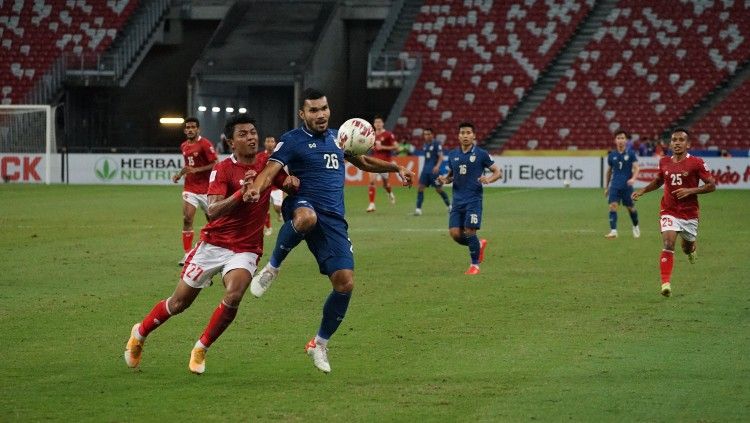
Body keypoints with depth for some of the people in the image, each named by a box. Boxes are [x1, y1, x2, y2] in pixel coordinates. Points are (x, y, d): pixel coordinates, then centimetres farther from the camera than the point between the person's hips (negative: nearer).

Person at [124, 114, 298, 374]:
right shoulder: (224, 169, -11)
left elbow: (290, 186, 14)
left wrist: (292, 181, -10)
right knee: (179, 302, 7)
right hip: (214, 244, -2)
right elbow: (212, 211, -22)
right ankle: (140, 333, 36)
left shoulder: (267, 165, 1)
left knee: (233, 296, -27)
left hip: (246, 250, 2)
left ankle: (201, 349, -6)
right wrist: (241, 193, -37)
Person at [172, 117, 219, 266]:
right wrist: (180, 174, 7)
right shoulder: (184, 146, 10)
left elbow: (215, 164, -16)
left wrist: (195, 170, -21)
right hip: (190, 188, 5)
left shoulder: (205, 144, -11)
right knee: (187, 219, -10)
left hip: (205, 188, -5)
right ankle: (187, 253, -9)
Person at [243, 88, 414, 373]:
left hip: (333, 219, 5)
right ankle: (272, 268, -20)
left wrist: (395, 168, 26)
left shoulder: (337, 137, 20)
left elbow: (363, 162, 38)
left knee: (345, 283, -6)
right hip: (302, 205, -5)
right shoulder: (292, 141, 0)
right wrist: (256, 188, -37)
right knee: (307, 217, -45)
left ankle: (320, 344, 14)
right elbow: (271, 170, -15)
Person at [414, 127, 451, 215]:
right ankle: (418, 209, -8)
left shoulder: (437, 144, -8)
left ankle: (449, 206, 20)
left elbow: (440, 157, -14)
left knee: (438, 189, 1)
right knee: (420, 187, -6)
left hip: (434, 171, -6)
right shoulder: (425, 145, 13)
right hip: (425, 170, 6)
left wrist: (437, 166, -29)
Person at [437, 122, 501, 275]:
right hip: (457, 199, 5)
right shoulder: (452, 154, 9)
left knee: (469, 231, -11)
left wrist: (488, 179, -19)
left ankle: (475, 265, 7)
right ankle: (479, 245, 24)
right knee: (455, 233, -4)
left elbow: (497, 172, 1)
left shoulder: (481, 154, -4)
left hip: (473, 199, -4)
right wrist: (445, 179, -2)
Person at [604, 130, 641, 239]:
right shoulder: (612, 155, 6)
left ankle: (636, 227, 33)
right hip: (615, 185, 1)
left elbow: (636, 168, -7)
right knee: (612, 206, -14)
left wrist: (633, 178, -27)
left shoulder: (630, 153, -2)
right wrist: (606, 187, 17)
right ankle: (613, 231, -17)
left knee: (631, 207, 7)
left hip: (627, 185, -1)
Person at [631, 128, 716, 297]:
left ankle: (691, 249, 56)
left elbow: (712, 185, -7)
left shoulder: (696, 163, -9)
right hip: (669, 212, 1)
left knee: (687, 248, 15)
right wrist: (643, 190, 8)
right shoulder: (664, 162, 3)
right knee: (668, 244, -19)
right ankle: (666, 283, -23)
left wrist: (690, 191, -18)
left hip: (690, 213, -1)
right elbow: (658, 180, 23)